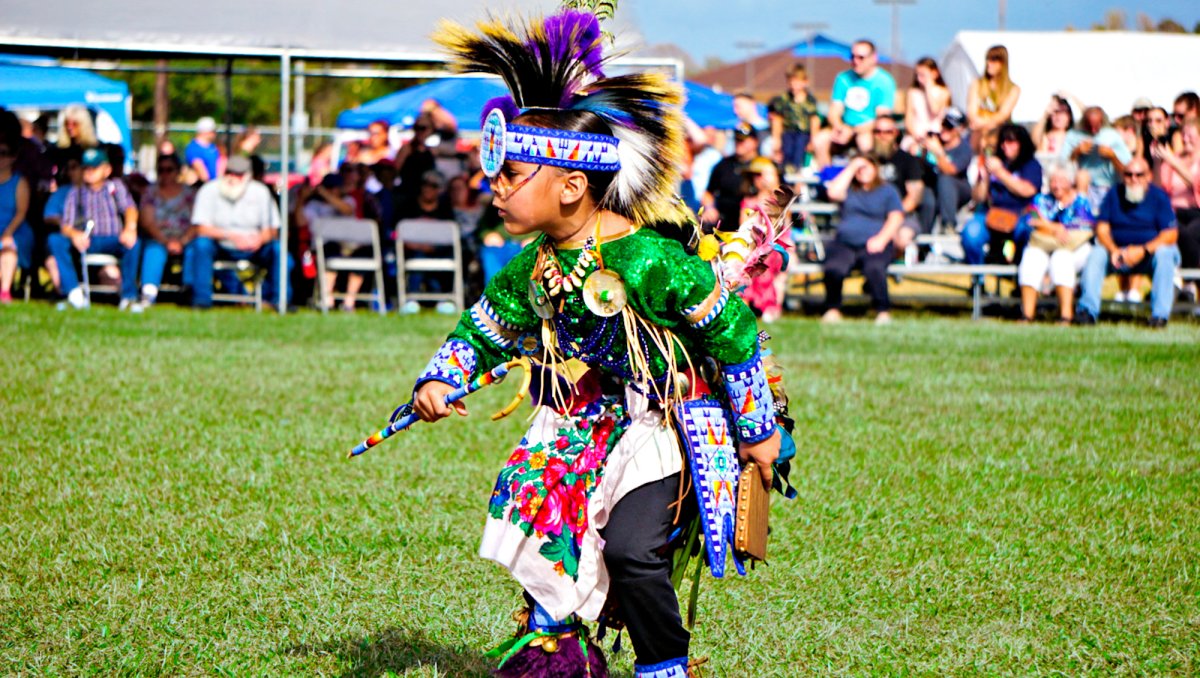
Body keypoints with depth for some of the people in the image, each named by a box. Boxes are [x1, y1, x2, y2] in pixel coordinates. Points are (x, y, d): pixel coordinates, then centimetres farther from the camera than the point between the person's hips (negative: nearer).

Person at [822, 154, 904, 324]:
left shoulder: (888, 190, 20)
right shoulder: (850, 190, 24)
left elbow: (896, 218, 7)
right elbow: (834, 193, 2)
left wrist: (881, 239, -11)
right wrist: (851, 168, 8)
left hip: (874, 245, -1)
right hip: (845, 243, 2)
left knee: (874, 268, -37)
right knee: (834, 268, -32)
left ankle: (883, 311, -28)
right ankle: (832, 309, -14)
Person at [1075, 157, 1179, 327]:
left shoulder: (1159, 197, -5)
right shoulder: (1114, 195, 4)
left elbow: (1171, 234, -14)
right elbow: (1102, 227, -2)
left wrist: (1143, 250, -27)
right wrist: (1113, 250, -22)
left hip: (1151, 251, -2)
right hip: (1119, 250, 2)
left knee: (1164, 253, -34)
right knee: (1096, 254, -24)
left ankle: (1160, 314, -36)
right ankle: (1088, 311, -29)